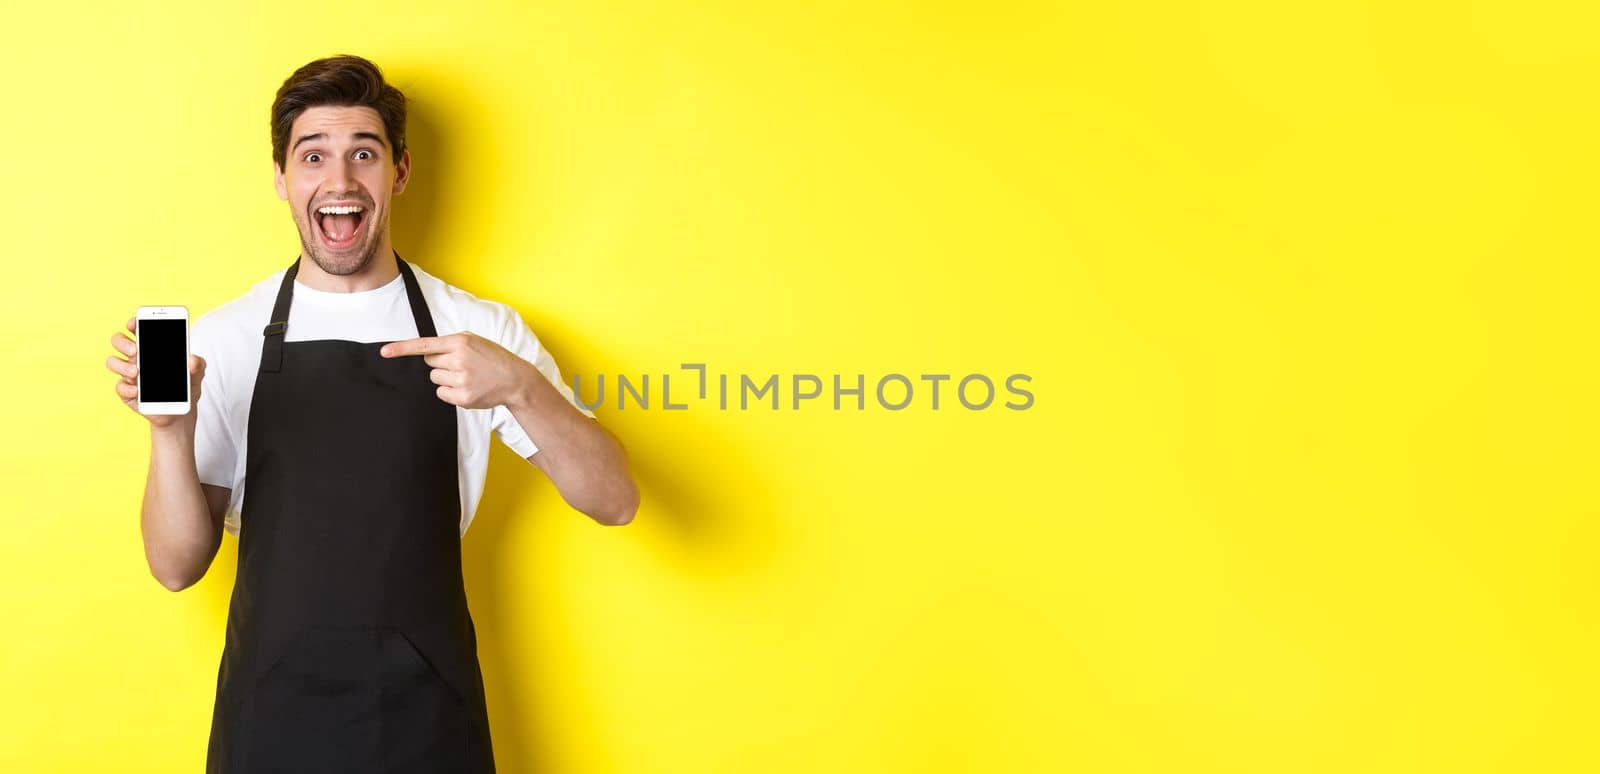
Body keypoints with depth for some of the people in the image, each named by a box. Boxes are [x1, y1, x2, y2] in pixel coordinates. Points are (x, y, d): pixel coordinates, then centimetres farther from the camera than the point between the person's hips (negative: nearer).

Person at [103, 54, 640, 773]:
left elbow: (614, 500, -7)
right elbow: (177, 565, 0)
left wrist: (519, 387, -23)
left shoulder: (481, 330, -2)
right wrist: (169, 429, -18)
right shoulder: (224, 337, -1)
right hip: (269, 716, 0)